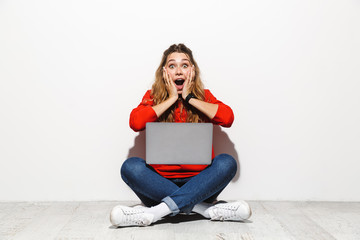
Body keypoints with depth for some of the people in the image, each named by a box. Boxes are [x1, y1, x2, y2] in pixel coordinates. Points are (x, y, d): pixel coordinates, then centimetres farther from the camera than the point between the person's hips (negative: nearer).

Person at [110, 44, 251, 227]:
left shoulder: (203, 97, 10)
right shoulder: (153, 97, 8)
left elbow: (228, 118, -11)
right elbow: (135, 122, -13)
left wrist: (189, 98, -7)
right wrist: (171, 99, -8)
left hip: (198, 182, 1)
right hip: (161, 182, 0)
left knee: (226, 162, -27)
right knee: (131, 166, -27)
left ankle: (155, 212, -32)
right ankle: (206, 208, -28)